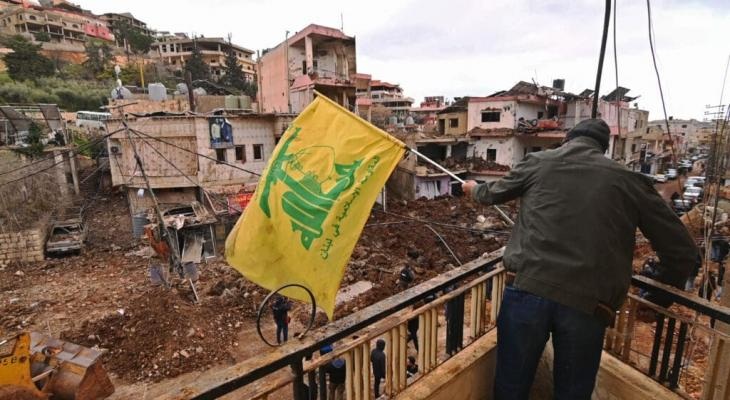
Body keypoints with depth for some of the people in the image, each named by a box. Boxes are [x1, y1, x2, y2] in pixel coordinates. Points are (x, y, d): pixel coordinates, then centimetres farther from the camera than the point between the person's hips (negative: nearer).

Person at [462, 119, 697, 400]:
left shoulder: (538, 162, 12)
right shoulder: (629, 180, 12)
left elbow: (494, 193, 28)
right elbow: (682, 249, 15)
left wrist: (474, 190, 51)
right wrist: (659, 300, 30)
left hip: (527, 289, 0)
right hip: (588, 305, 1)